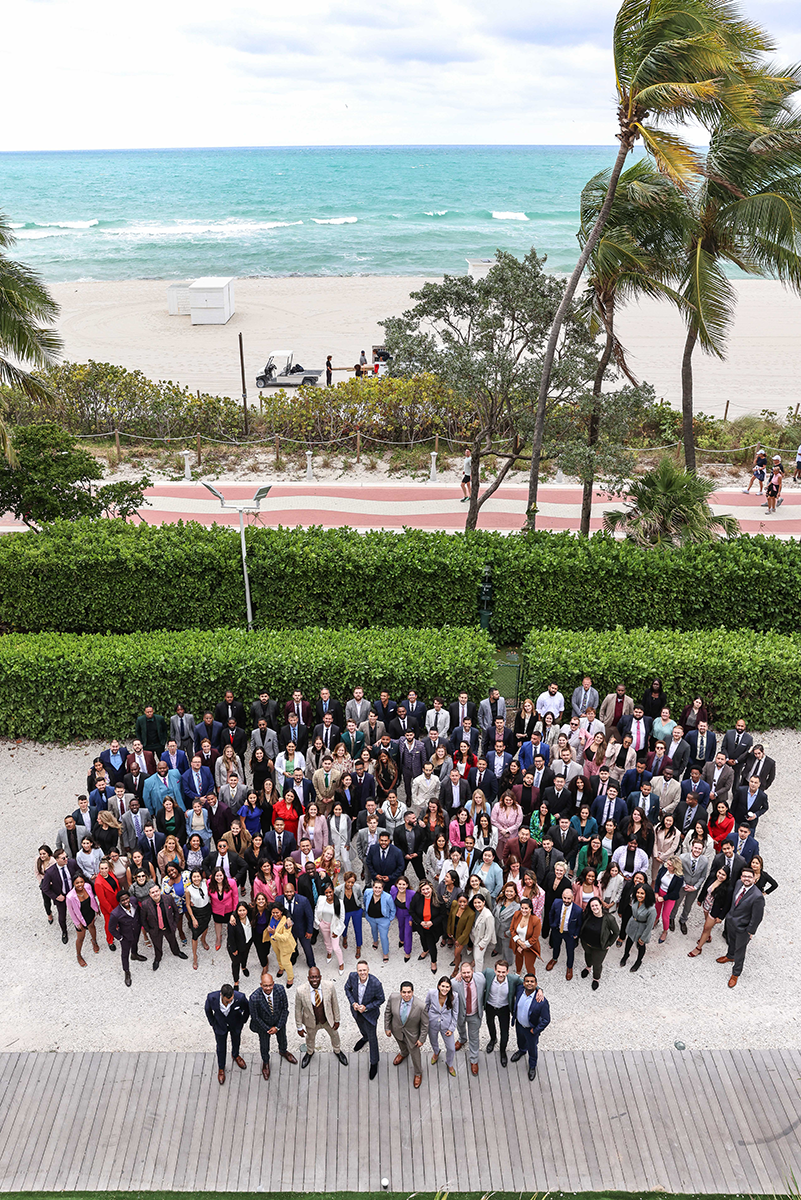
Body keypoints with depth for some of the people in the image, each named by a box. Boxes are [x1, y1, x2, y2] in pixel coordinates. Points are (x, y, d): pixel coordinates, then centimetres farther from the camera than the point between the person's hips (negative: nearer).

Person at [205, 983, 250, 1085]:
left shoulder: (240, 998, -39)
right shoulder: (211, 997, -38)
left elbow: (247, 1010, -15)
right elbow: (208, 1010, -12)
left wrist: (242, 1022, -1)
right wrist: (212, 1024, -2)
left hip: (236, 1026, 1)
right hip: (220, 1026, 0)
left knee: (236, 1042, 28)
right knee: (221, 1048, 19)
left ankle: (235, 1055, 61)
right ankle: (221, 1068, 48)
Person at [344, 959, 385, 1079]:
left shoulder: (376, 983, -37)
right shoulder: (352, 976, -28)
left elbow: (380, 999, -20)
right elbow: (347, 988, -6)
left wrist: (366, 1007, -27)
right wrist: (353, 1003, -17)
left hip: (369, 1012, -4)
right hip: (356, 1010, 4)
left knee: (372, 1037, 14)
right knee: (362, 1028, 33)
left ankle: (374, 1063, 38)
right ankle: (364, 1038, 68)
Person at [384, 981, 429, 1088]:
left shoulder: (420, 1007, -37)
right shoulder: (393, 997, -30)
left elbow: (425, 1024, -20)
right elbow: (388, 1012, -9)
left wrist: (422, 1039, -11)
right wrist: (387, 1028, -1)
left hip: (412, 1034, -3)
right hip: (397, 1030, 3)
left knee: (414, 1053, 19)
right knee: (401, 1044, 34)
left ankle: (418, 1073, 51)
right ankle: (403, 1053, 70)